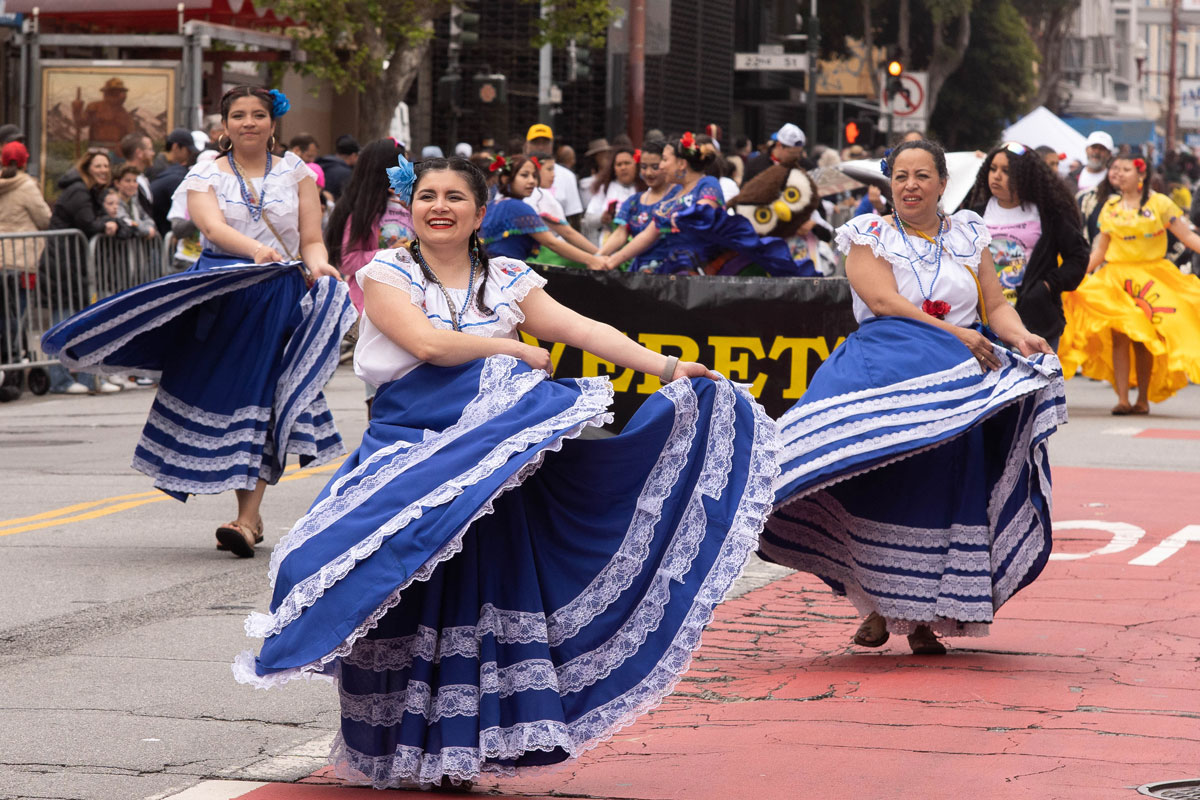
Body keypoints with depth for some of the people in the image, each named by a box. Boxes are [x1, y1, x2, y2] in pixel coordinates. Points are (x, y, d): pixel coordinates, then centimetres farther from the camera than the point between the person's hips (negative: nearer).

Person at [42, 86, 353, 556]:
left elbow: (312, 240, 7)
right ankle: (248, 514, 11)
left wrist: (319, 266, -17)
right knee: (223, 397, -1)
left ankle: (247, 518, -14)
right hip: (218, 297, 1)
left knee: (262, 400, -9)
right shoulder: (206, 175, 6)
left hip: (279, 298, -1)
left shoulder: (296, 174, 10)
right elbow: (212, 226, -13)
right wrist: (257, 251, -32)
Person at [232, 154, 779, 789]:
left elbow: (587, 330, 1)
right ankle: (397, 748, 6)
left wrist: (667, 368, -10)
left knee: (483, 594, 2)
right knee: (409, 602, -5)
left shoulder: (507, 280, 10)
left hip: (494, 462, 3)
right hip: (411, 452, -3)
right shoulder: (388, 275, 1)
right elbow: (426, 342, -15)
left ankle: (457, 749, 10)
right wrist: (521, 350, -7)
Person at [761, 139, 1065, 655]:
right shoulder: (869, 237, 6)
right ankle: (878, 606, -3)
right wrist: (953, 333, -18)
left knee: (941, 493, -6)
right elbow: (884, 301, -9)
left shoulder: (968, 238, 16)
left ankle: (923, 617, 0)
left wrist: (1021, 338, -13)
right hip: (886, 376, -2)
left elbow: (997, 307, 10)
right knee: (881, 490, -15)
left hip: (956, 381, 2)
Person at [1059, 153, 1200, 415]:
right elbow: (1100, 251, 12)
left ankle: (1143, 398, 8)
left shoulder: (1159, 203, 0)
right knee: (1118, 336, -10)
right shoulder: (1110, 207, 9)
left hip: (1150, 278, -2)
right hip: (1117, 277, 2)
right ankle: (1122, 398, -11)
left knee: (1143, 340, -2)